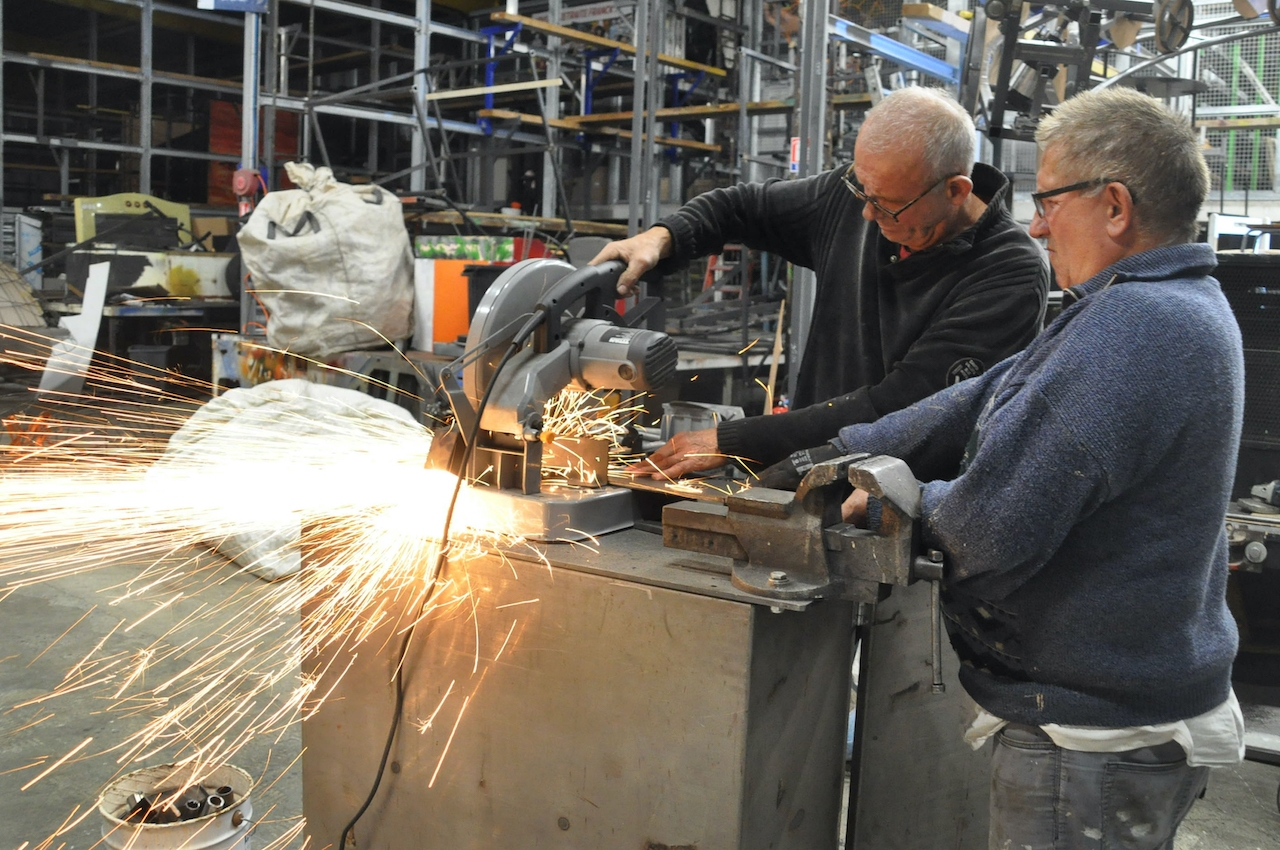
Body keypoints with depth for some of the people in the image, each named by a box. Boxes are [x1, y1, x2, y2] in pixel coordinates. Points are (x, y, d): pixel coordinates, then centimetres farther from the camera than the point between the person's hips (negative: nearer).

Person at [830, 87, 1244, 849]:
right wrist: (838, 453, 6)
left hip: (1094, 747, -10)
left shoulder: (1133, 326, -26)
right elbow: (984, 405, 9)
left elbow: (992, 527, -29)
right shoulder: (1183, 308, 9)